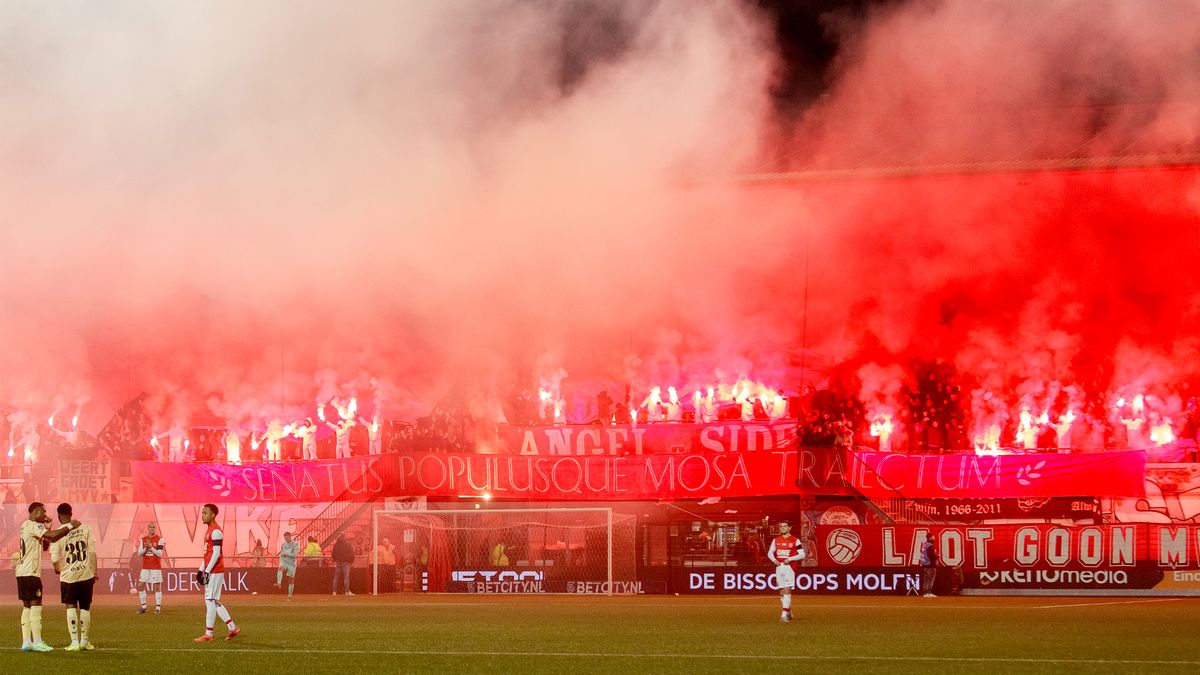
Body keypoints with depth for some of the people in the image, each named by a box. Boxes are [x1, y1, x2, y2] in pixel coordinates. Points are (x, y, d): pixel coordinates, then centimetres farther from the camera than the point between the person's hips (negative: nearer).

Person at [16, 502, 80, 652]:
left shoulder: (26, 526, 19)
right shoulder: (33, 526, -12)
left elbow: (45, 544, 22)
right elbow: (53, 536, -26)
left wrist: (47, 526, 12)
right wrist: (70, 526, -15)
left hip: (22, 572, 10)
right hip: (30, 572, -10)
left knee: (27, 607, 10)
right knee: (36, 606, -7)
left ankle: (26, 642, 9)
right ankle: (37, 642, -8)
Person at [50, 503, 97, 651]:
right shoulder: (85, 528, -1)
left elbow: (55, 559, -7)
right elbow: (92, 552, -1)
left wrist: (57, 569, 16)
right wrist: (94, 573, 7)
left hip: (68, 576, -2)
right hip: (86, 574, 2)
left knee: (71, 608, 4)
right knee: (85, 608, 11)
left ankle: (75, 642, -4)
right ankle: (84, 641, 16)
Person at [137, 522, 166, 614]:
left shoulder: (159, 540, -3)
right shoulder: (143, 540, 10)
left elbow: (159, 554, -11)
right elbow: (139, 553, 5)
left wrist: (151, 547, -19)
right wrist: (145, 548, -13)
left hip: (156, 567, -5)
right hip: (145, 567, 5)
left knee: (157, 587, -6)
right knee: (140, 586, 3)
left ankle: (158, 607, -3)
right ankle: (143, 607, 12)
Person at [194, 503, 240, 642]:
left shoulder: (216, 531, -13)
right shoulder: (209, 531, 18)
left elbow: (216, 553, -19)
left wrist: (207, 571, -21)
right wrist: (201, 570, 20)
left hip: (214, 572, -10)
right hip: (210, 572, 10)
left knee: (210, 601, -7)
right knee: (214, 602, 12)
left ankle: (208, 634, -5)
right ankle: (232, 628, 16)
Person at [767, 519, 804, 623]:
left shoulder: (795, 541, -1)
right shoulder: (776, 540, 12)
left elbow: (802, 555, -2)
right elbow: (770, 552, 18)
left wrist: (790, 559, -14)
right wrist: (774, 560, -3)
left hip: (789, 567, -5)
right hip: (779, 567, 5)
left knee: (787, 590, -15)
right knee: (781, 591, 8)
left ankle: (785, 614, -18)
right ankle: (788, 612, 22)